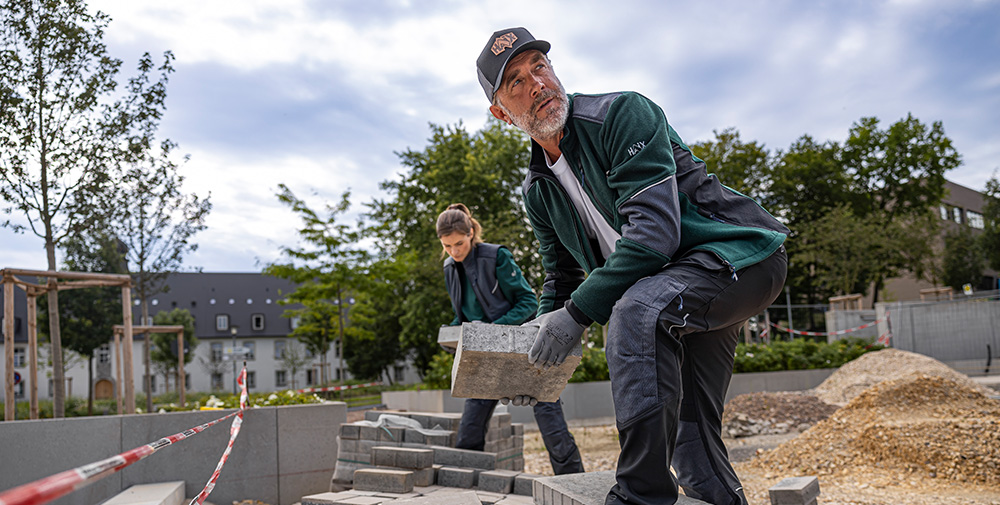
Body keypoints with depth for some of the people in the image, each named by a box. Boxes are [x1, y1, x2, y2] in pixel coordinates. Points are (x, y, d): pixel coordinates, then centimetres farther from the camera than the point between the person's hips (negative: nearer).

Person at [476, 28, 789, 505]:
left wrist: (579, 312, -27)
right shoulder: (538, 192, 7)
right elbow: (560, 281, 17)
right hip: (668, 291, 8)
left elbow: (654, 229, -26)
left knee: (637, 309, -36)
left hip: (741, 253, -8)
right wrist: (534, 353, 2)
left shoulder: (622, 113, -16)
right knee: (692, 451, 8)